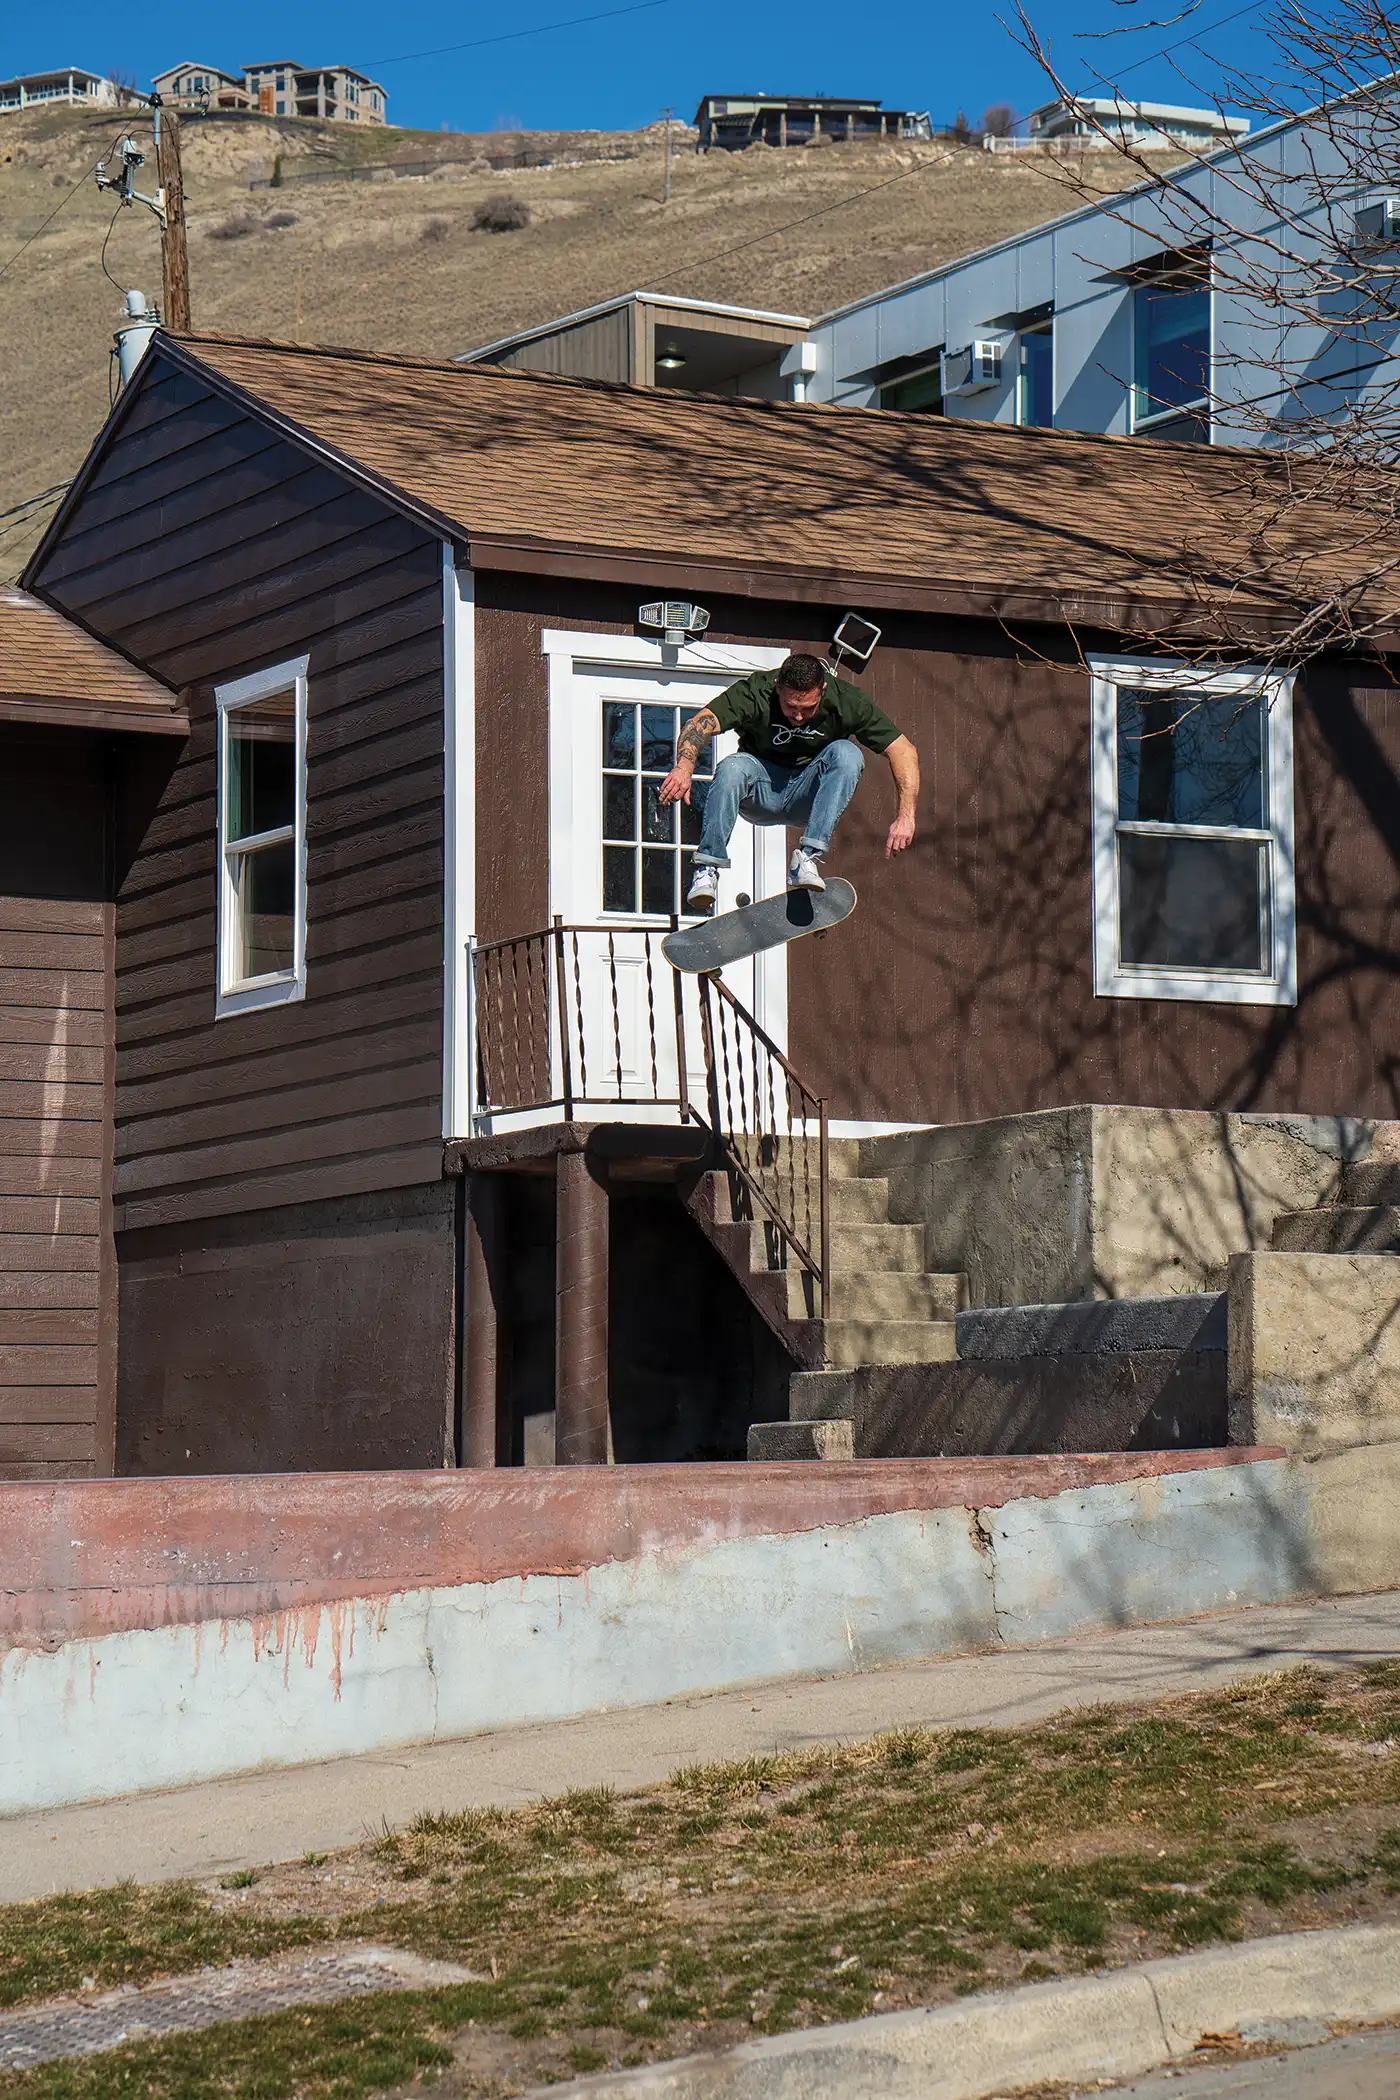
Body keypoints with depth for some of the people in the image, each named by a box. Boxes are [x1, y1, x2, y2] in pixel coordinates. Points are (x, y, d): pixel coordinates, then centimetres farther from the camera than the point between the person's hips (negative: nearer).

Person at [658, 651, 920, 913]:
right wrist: (685, 766, -55)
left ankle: (807, 858, -34)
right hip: (761, 793, -1)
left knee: (846, 754, -28)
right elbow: (699, 724, -34)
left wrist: (905, 817, -32)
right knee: (733, 767, -33)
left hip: (807, 794, 1)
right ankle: (707, 871, -31)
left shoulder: (847, 701, -18)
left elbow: (904, 751, -19)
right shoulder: (754, 693, -21)